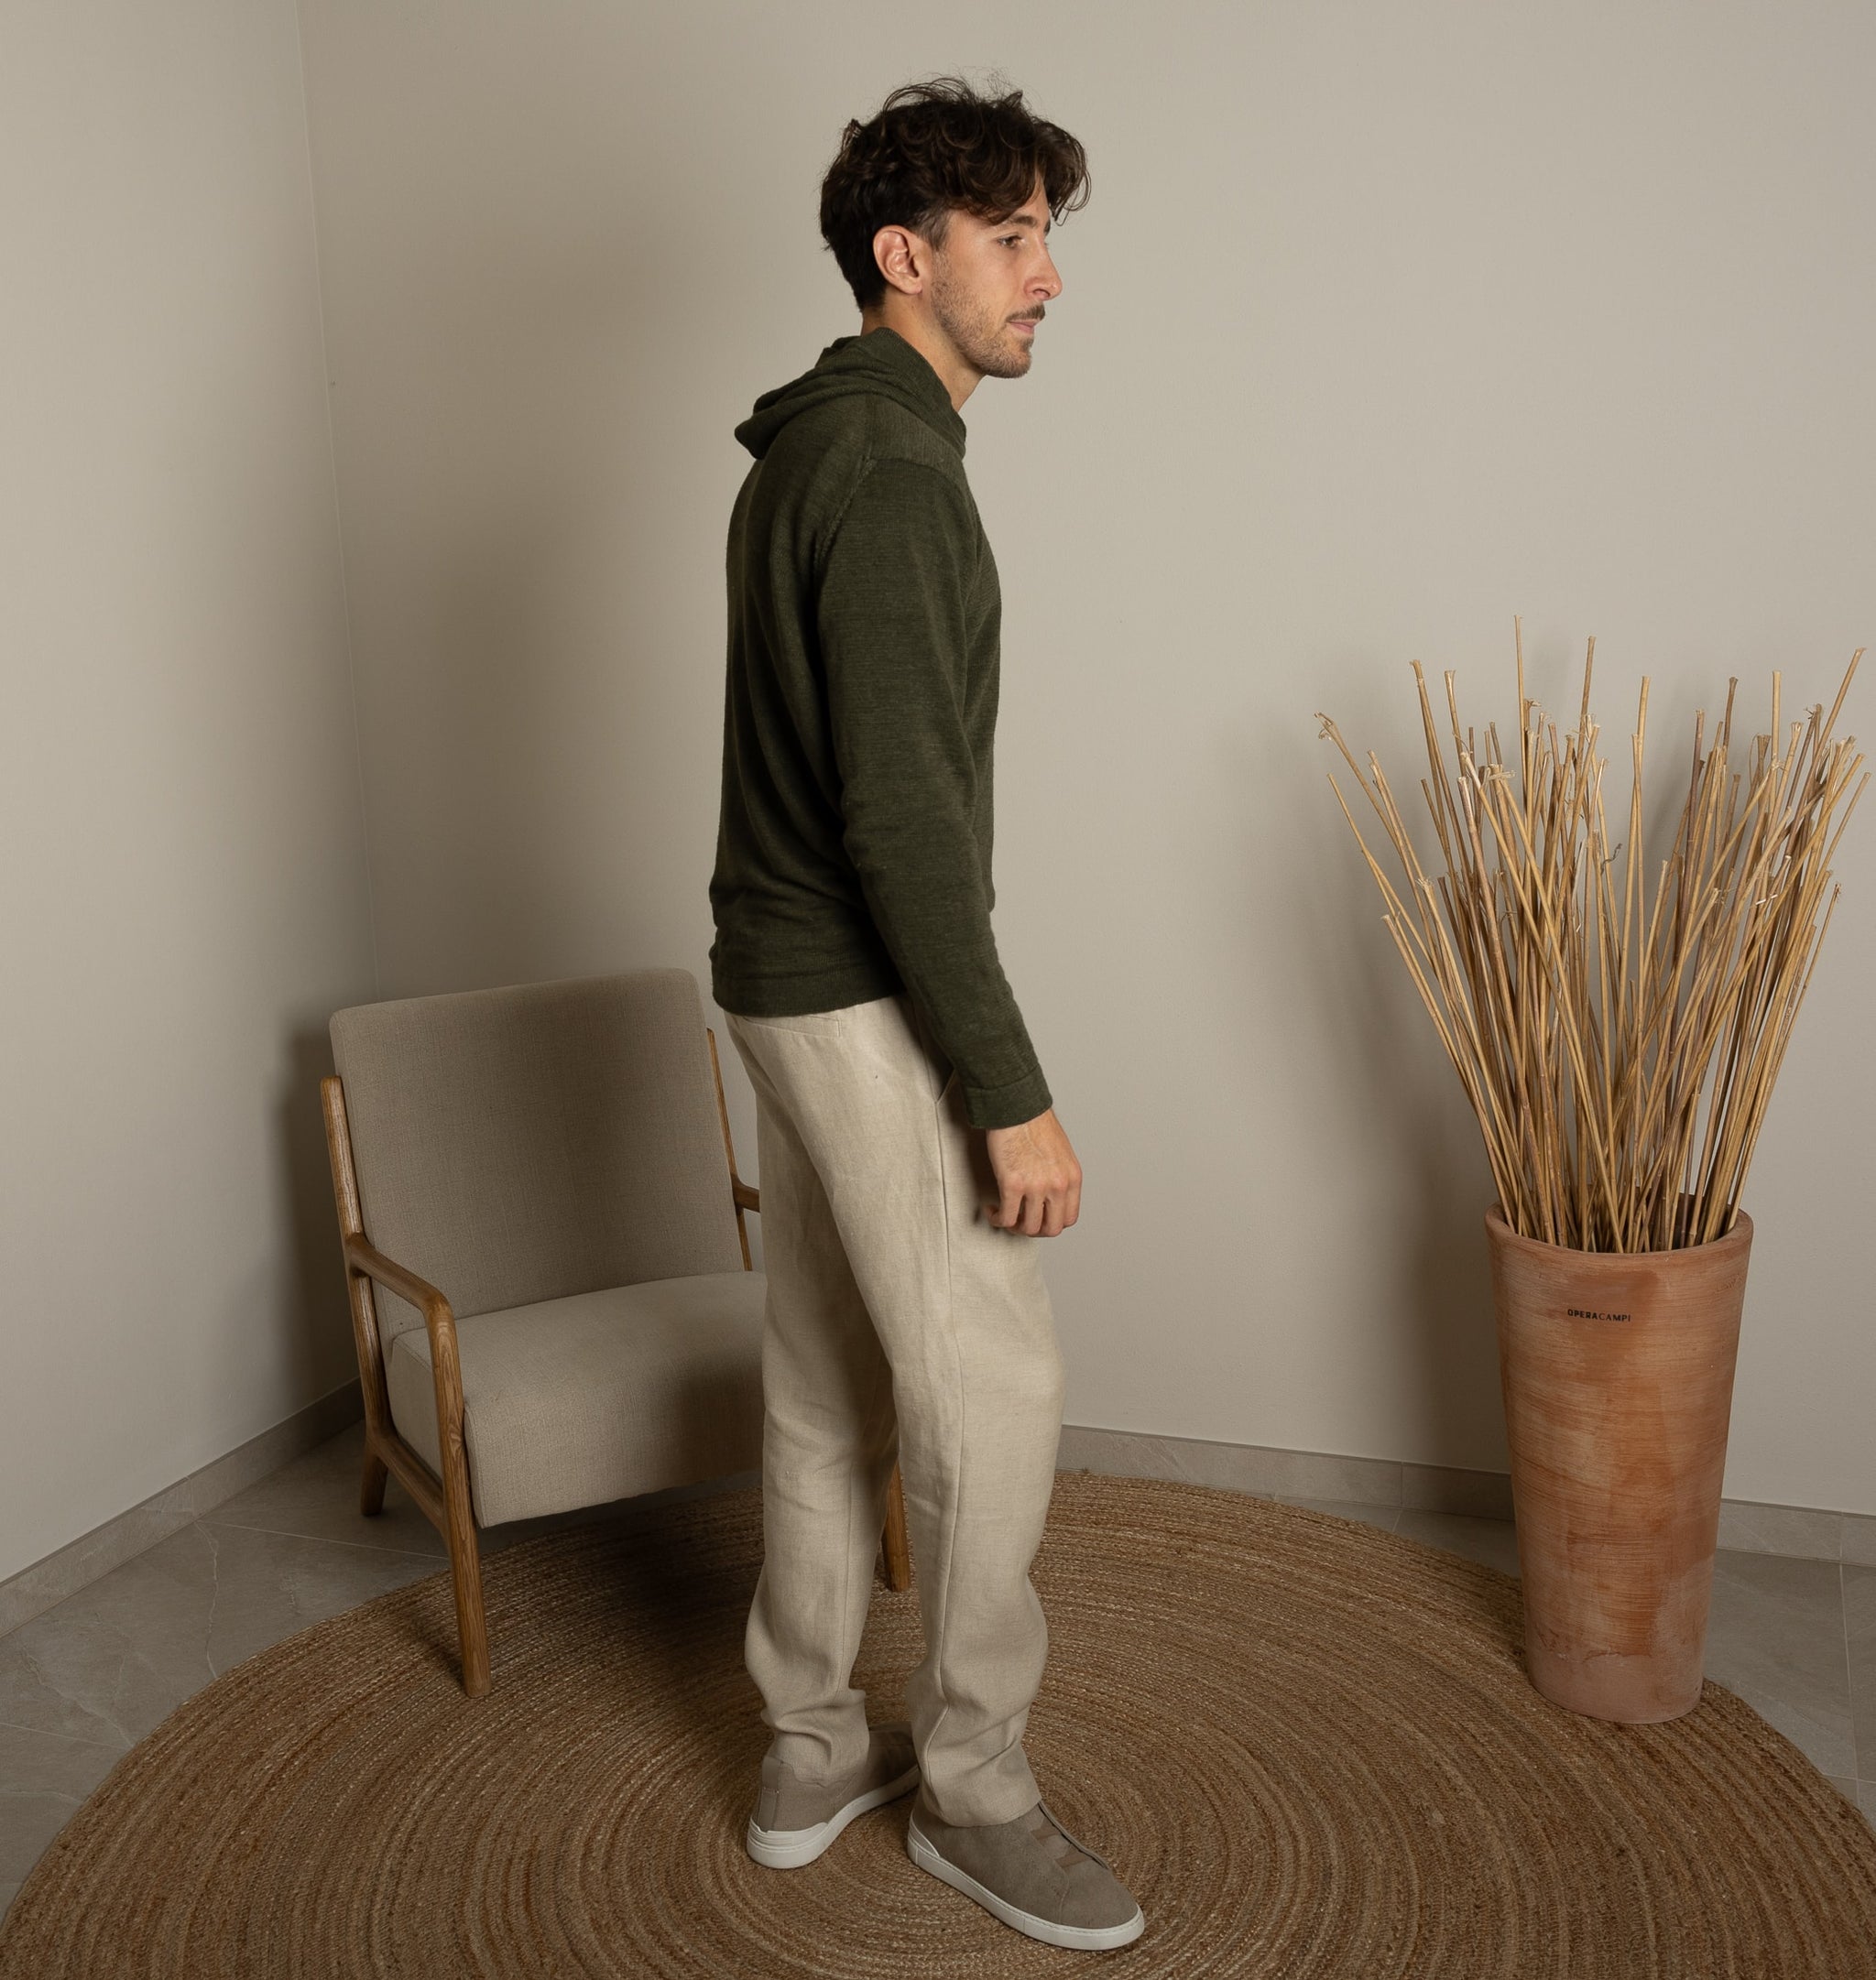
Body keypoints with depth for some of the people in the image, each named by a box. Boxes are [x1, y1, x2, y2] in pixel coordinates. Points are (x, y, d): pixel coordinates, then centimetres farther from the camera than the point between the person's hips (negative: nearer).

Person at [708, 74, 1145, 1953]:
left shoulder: (803, 451, 15)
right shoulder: (886, 467, -18)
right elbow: (902, 812, -24)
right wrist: (1011, 1091, -21)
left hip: (786, 978, 10)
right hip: (867, 999, -10)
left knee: (825, 1382, 17)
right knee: (993, 1393, 2)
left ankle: (810, 1749, 31)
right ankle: (972, 1788, 21)